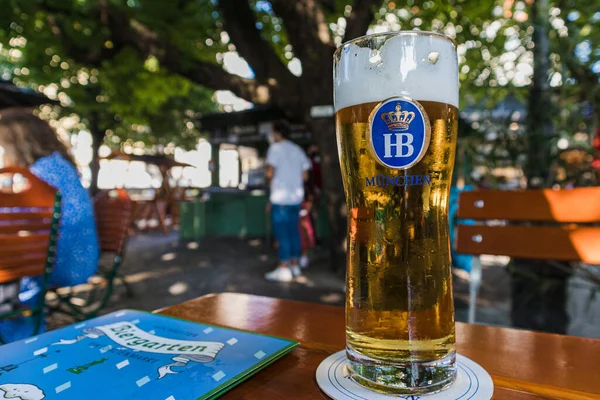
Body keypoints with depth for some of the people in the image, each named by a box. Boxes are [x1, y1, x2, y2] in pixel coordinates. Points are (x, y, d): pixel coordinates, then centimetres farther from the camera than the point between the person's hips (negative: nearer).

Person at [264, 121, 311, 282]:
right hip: (296, 197, 7)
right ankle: (294, 265, 19)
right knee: (293, 231, 12)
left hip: (280, 198, -7)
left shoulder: (275, 148, -6)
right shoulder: (297, 149, 14)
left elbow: (270, 173, -15)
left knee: (282, 233, -3)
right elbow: (305, 175, 11)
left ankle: (284, 269, 0)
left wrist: (266, 175, 6)